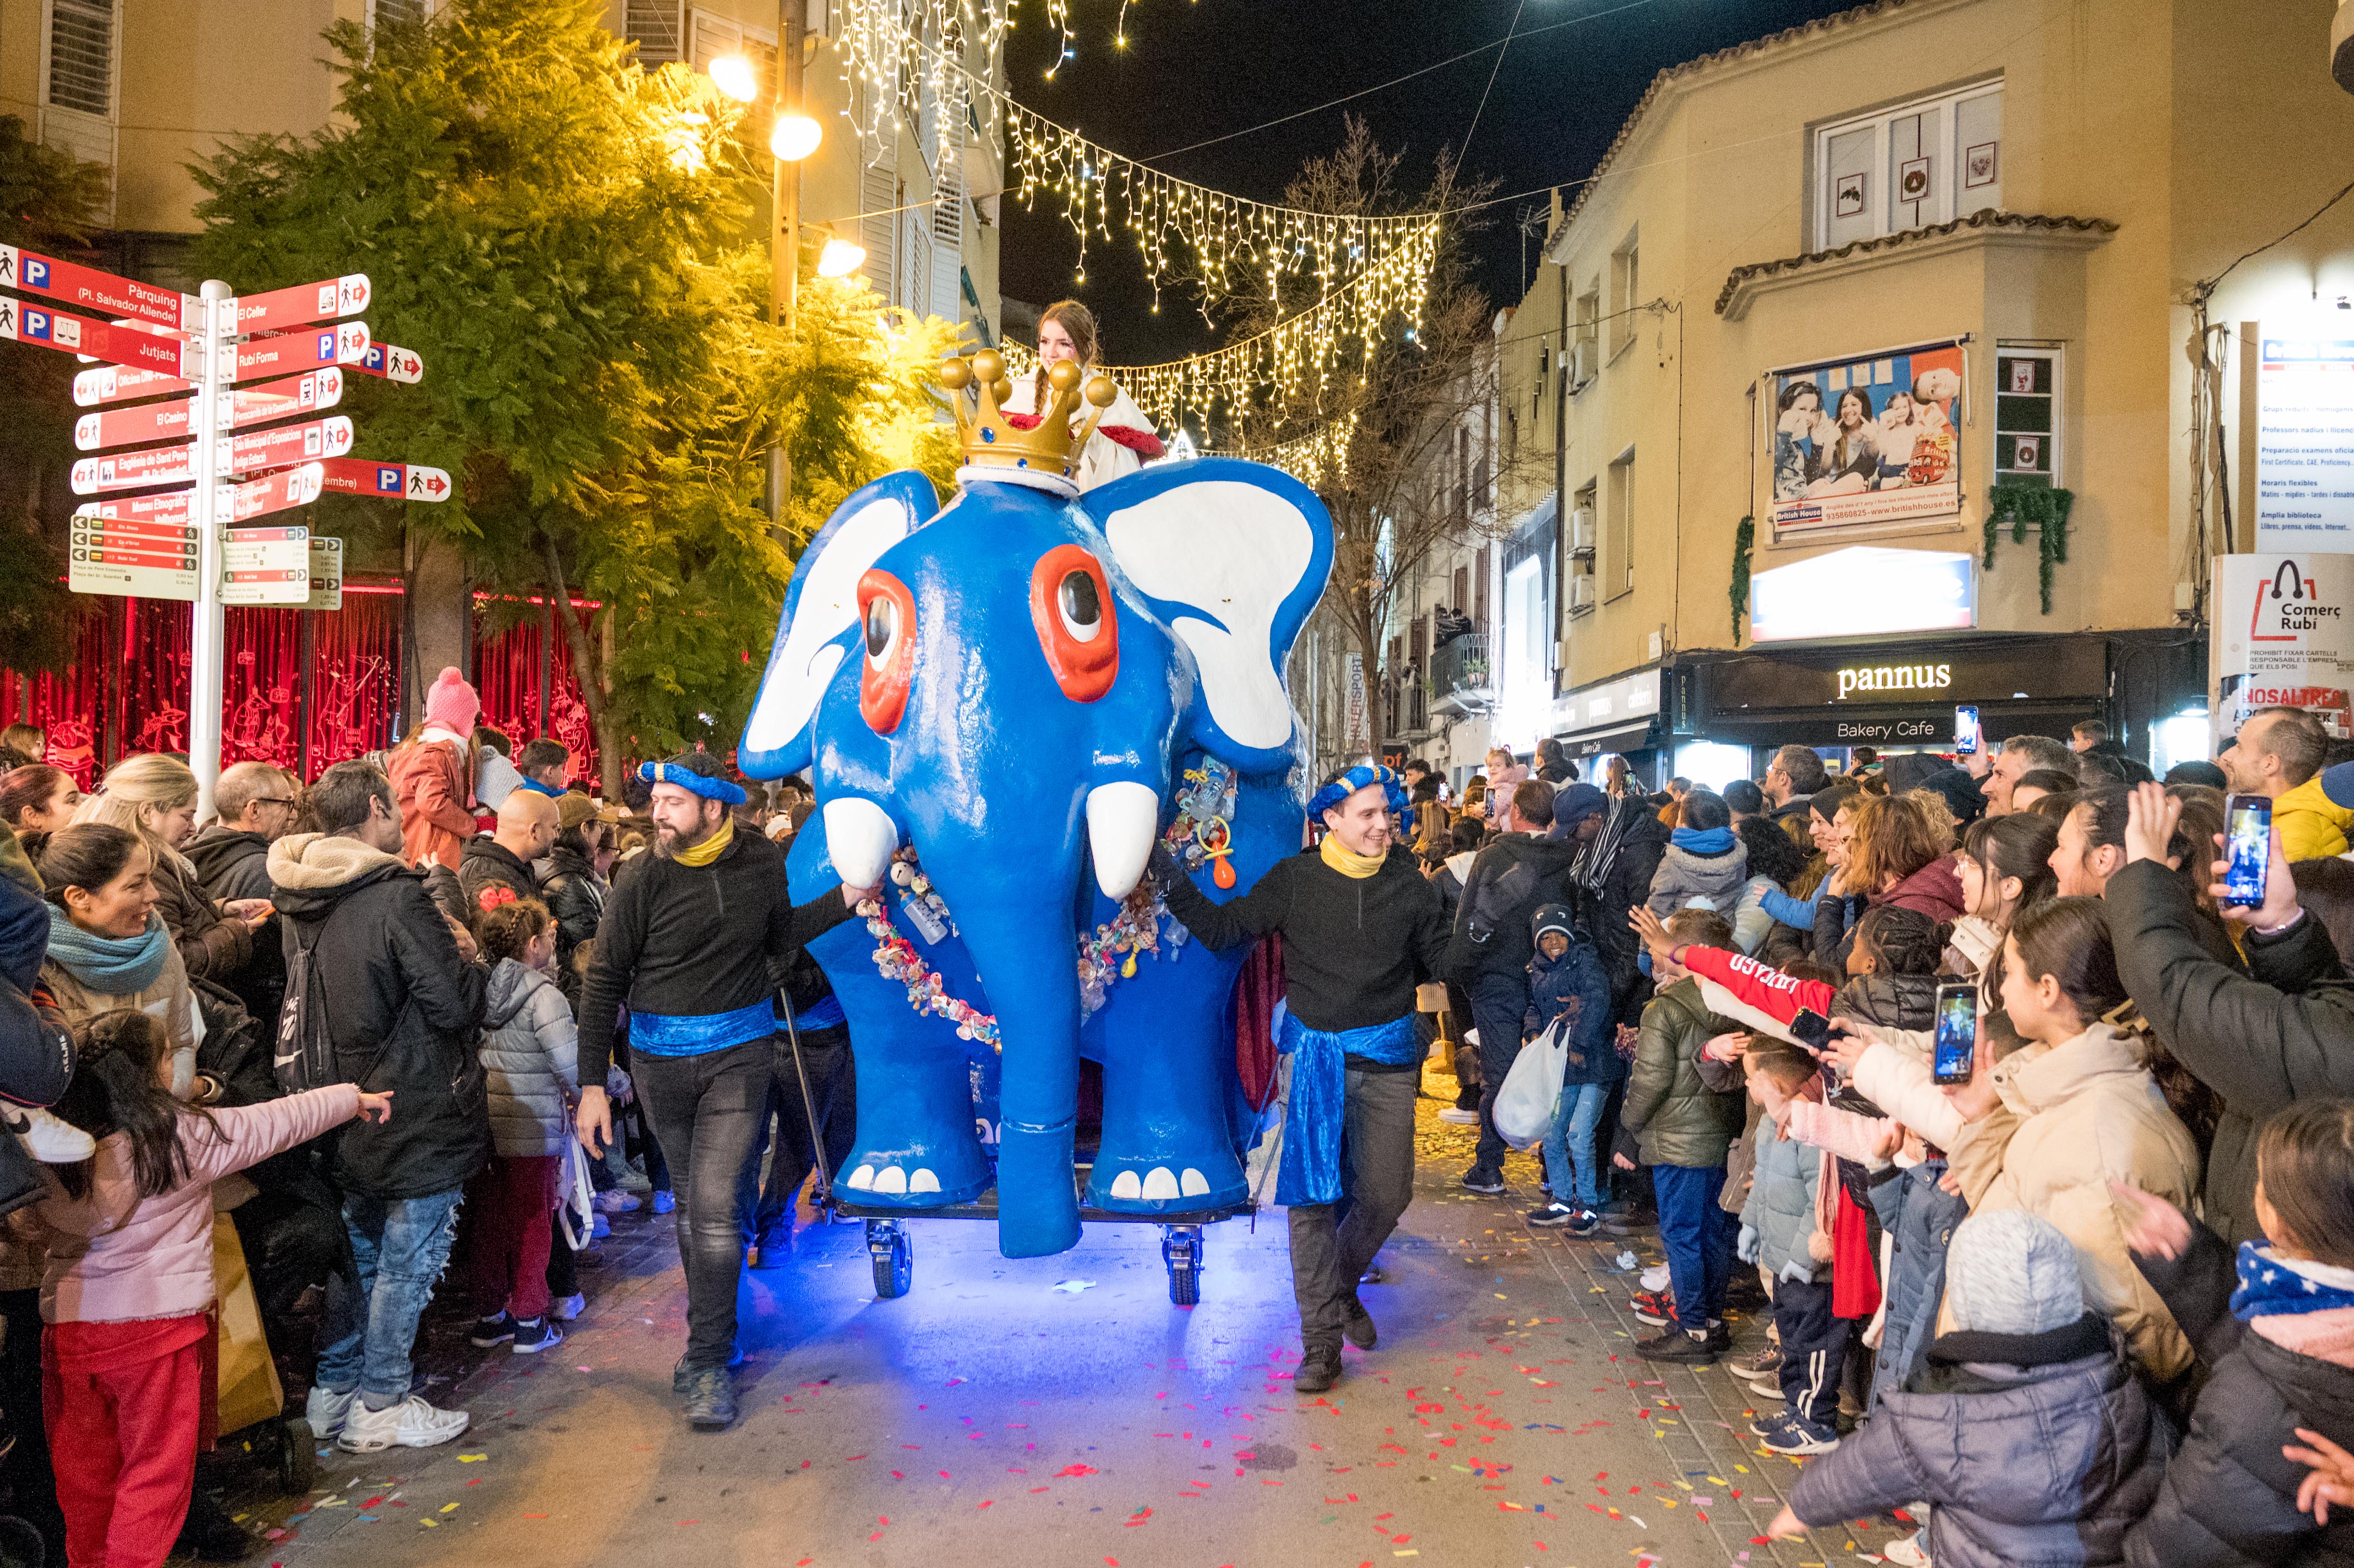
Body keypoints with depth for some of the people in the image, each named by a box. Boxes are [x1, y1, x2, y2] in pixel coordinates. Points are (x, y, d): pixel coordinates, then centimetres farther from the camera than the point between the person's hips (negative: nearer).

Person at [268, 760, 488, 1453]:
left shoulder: (300, 904, 4)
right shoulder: (398, 897, -21)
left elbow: (305, 1001, 13)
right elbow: (454, 1004, -21)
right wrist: (469, 960, -2)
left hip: (349, 1109, 8)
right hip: (418, 1112, -8)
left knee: (358, 1252, 21)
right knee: (405, 1264, 6)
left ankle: (332, 1392, 31)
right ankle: (380, 1407, 16)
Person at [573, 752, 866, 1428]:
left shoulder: (762, 863, -4)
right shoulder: (642, 884, -11)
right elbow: (603, 984, -6)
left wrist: (848, 898, 5)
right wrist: (592, 1085, -10)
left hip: (739, 1054, 0)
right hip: (661, 1061, 0)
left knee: (715, 1204, -9)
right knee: (690, 1200, 14)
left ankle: (708, 1362, 1)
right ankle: (713, 1327, 34)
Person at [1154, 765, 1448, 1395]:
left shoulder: (1408, 885, 2)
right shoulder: (1295, 881, -4)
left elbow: (1441, 962, 12)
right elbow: (1221, 928, -3)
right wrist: (1168, 872, -9)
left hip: (1387, 1059, 2)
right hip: (1315, 1054, -2)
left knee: (1385, 1195, 6)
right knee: (1313, 1194, 0)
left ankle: (1339, 1285, 36)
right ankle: (1322, 1339, 11)